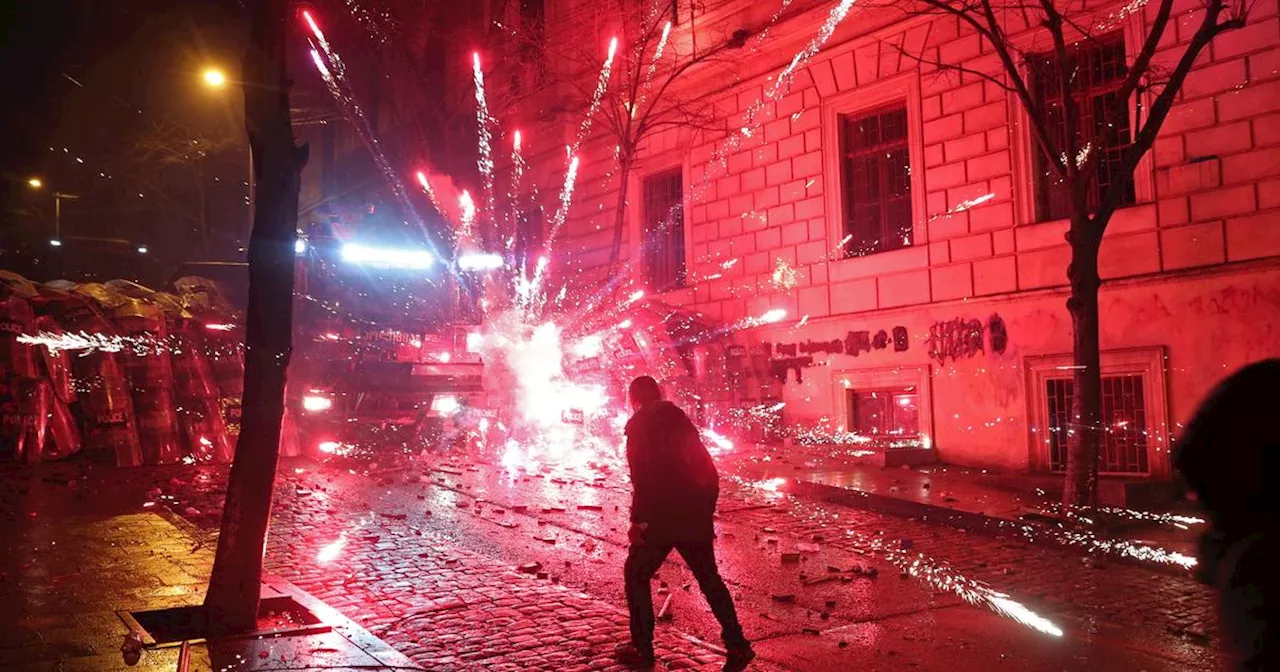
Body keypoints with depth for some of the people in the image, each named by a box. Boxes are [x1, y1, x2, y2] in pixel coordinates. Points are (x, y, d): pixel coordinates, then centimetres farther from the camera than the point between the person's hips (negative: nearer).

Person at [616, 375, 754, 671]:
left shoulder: (639, 425, -4)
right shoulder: (680, 419, 16)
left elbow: (643, 477, -16)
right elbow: (708, 472, 15)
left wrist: (638, 521, -15)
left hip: (661, 517, -6)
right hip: (696, 517, 6)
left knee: (636, 575, 10)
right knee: (708, 577, 15)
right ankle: (737, 645, 8)